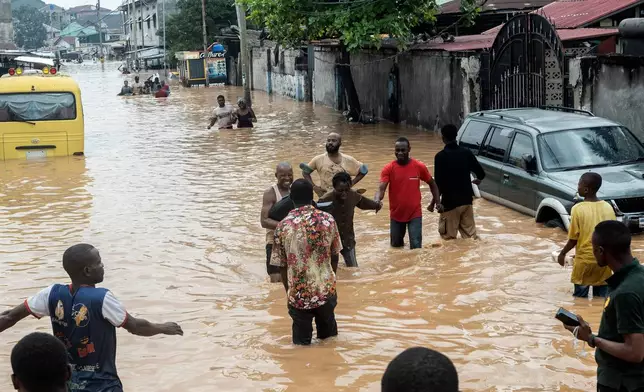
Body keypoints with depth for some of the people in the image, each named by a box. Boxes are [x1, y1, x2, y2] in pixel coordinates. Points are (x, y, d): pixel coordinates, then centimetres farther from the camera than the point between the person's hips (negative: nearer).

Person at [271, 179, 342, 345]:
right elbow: (335, 256, 5)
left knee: (302, 342, 13)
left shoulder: (283, 226, -9)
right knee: (328, 336, 23)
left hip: (299, 294, -2)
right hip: (326, 290, 2)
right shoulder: (328, 219, -6)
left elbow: (282, 265, -2)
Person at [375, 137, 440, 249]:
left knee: (416, 247, -8)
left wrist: (435, 202, 0)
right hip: (396, 215, 2)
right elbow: (381, 188, -20)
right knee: (396, 245, 18)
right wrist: (377, 201, -41)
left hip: (415, 214, -2)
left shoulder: (419, 166, -8)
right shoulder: (388, 169, -9)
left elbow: (432, 184, 7)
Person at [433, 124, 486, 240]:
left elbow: (438, 182, -16)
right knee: (470, 235, 12)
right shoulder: (466, 152, 1)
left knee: (449, 237, 5)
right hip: (466, 200, 5)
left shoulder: (441, 156, -12)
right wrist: (476, 181, 29)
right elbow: (481, 174, 6)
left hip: (450, 201, -5)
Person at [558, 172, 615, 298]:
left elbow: (573, 239, -10)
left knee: (580, 299, 10)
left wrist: (562, 253, 5)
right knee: (601, 298, 12)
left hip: (585, 259, -3)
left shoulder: (578, 209, -14)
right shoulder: (608, 207, -2)